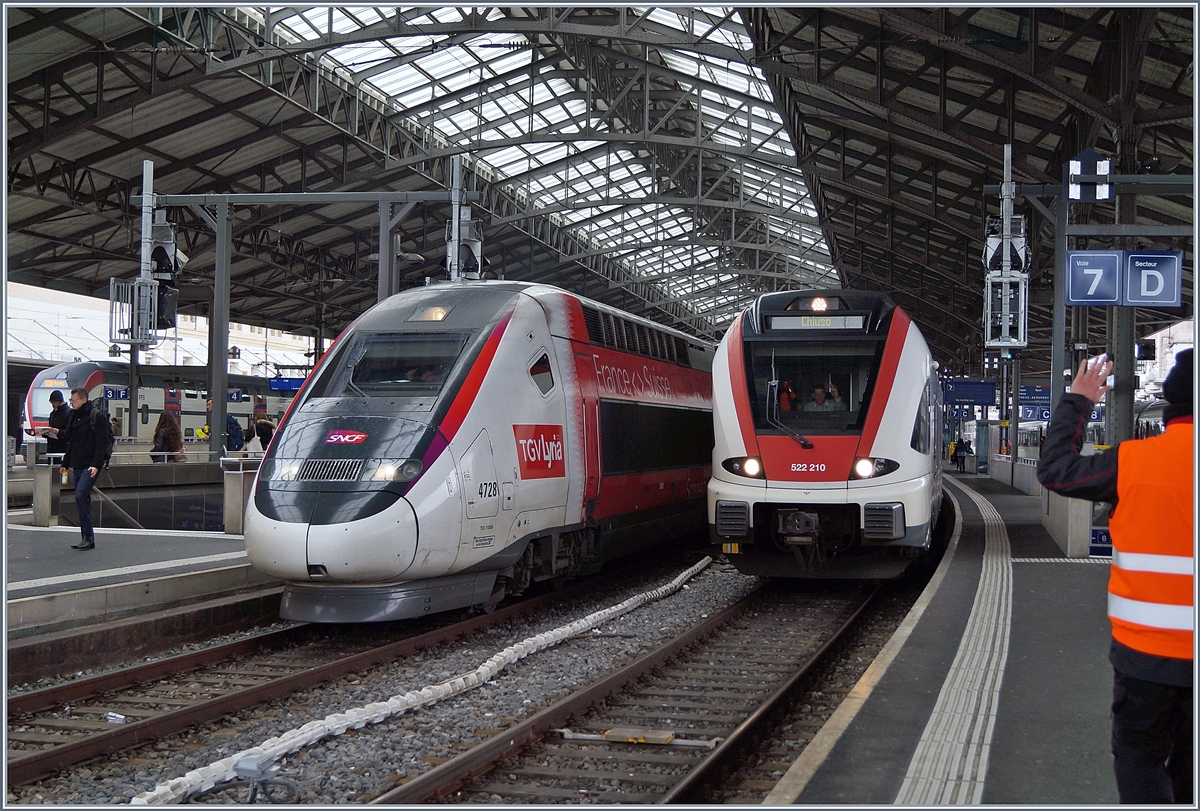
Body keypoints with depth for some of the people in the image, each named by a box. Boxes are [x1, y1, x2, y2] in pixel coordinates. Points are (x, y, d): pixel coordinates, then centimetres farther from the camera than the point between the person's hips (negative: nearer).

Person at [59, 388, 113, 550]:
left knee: (81, 496, -18)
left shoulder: (97, 416, -9)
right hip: (78, 465, 8)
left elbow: (102, 443, -15)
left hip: (91, 465, -8)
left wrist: (96, 464, -22)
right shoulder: (75, 416, 16)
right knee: (82, 499, 8)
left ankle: (88, 537, -13)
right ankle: (87, 538, 12)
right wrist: (66, 463, 20)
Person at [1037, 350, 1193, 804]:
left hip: (1148, 649, -2)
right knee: (1187, 763, 16)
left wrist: (1077, 402, 9)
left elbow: (1055, 470, -1)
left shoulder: (1135, 462, -13)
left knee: (1139, 756, 10)